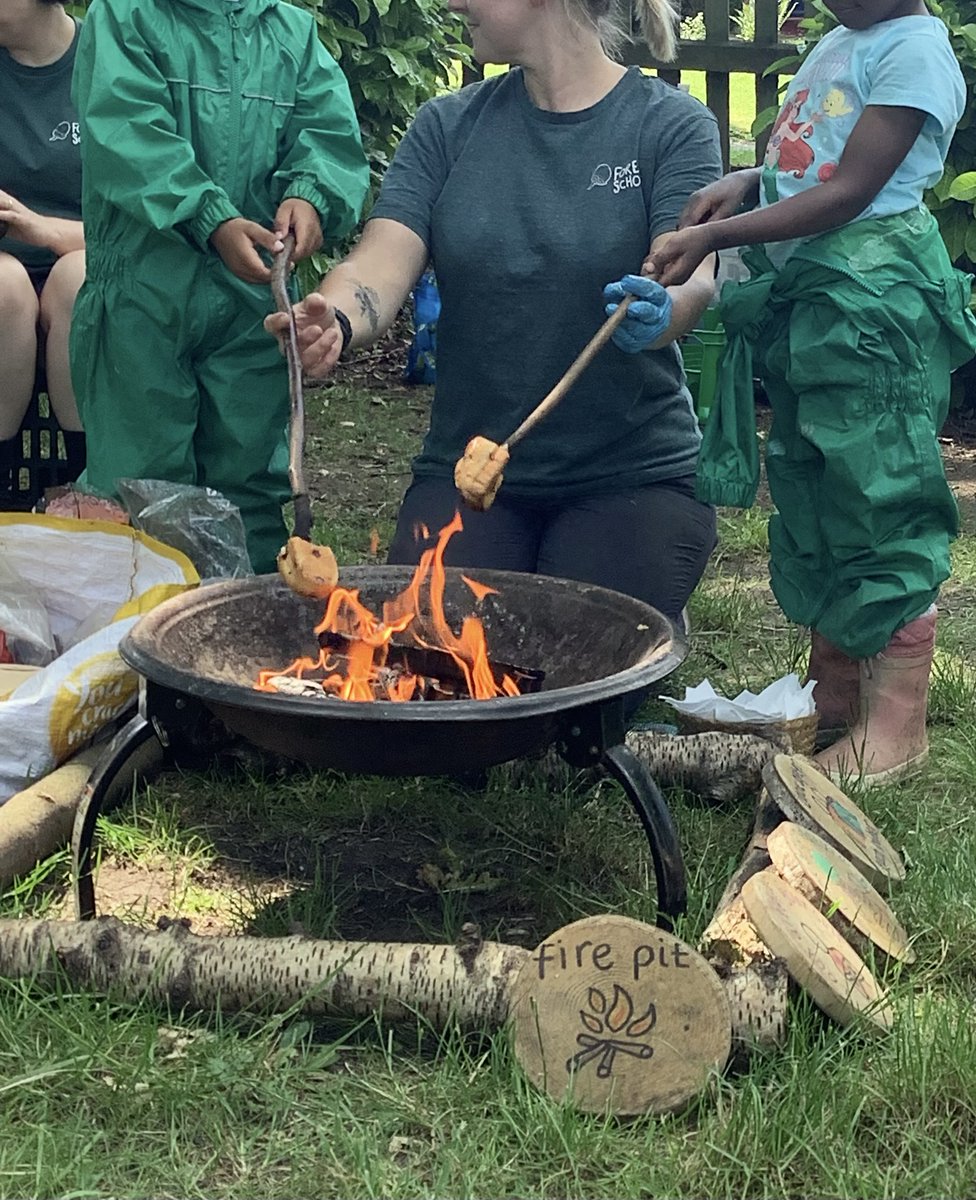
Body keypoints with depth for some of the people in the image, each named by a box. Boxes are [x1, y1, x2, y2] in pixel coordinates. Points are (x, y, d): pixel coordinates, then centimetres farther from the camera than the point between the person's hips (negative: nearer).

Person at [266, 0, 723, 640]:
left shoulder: (673, 125, -2)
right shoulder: (446, 125, 7)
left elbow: (693, 280, -16)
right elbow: (381, 265, -6)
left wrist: (657, 311, -41)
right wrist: (334, 321, -30)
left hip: (631, 475, -3)